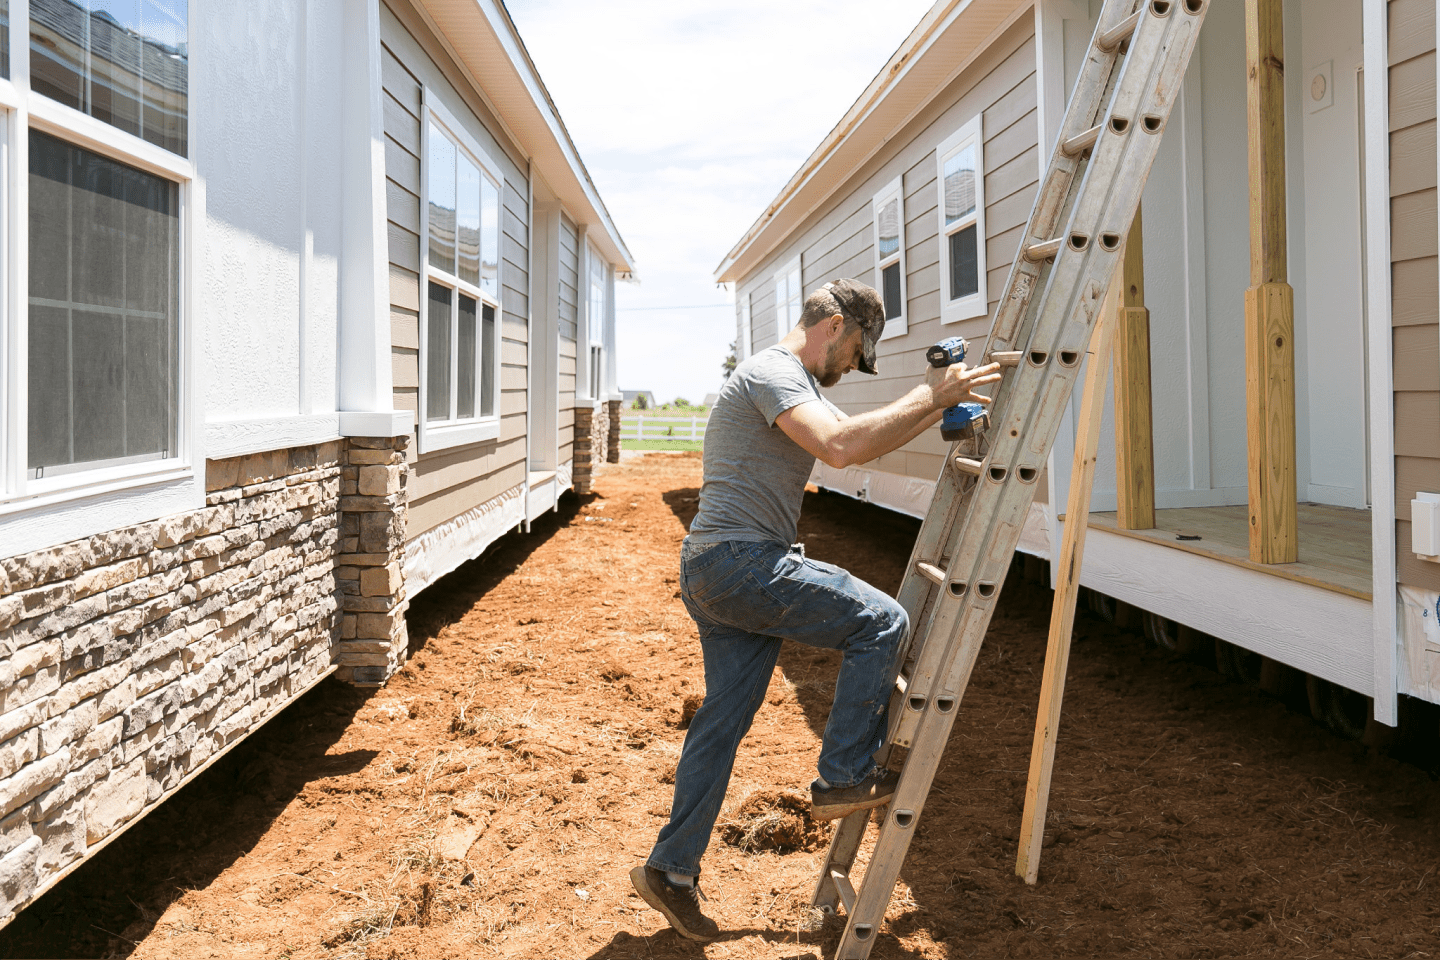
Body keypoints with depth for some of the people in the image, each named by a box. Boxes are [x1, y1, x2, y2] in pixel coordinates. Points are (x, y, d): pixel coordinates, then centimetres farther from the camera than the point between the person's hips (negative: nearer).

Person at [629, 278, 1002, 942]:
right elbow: (841, 447, -27)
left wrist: (937, 405, 18)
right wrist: (928, 397, -19)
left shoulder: (800, 386, 23)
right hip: (739, 563, -11)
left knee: (724, 718, 11)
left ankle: (670, 869, 18)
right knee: (880, 622, -6)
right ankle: (843, 778, 3)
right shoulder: (770, 372, -12)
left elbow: (864, 441, 27)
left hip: (715, 573, 11)